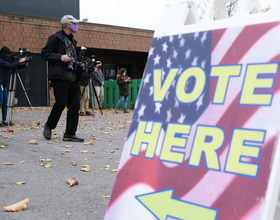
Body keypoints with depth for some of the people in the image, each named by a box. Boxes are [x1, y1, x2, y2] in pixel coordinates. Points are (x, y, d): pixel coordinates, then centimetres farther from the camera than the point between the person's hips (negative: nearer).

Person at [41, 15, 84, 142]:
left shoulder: (72, 40, 23)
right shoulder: (55, 38, -1)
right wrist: (60, 57, -17)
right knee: (61, 103, -10)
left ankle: (70, 134, 5)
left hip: (73, 78, 8)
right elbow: (44, 53, -6)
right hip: (60, 77, -8)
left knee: (75, 105, 1)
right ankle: (49, 125, 14)